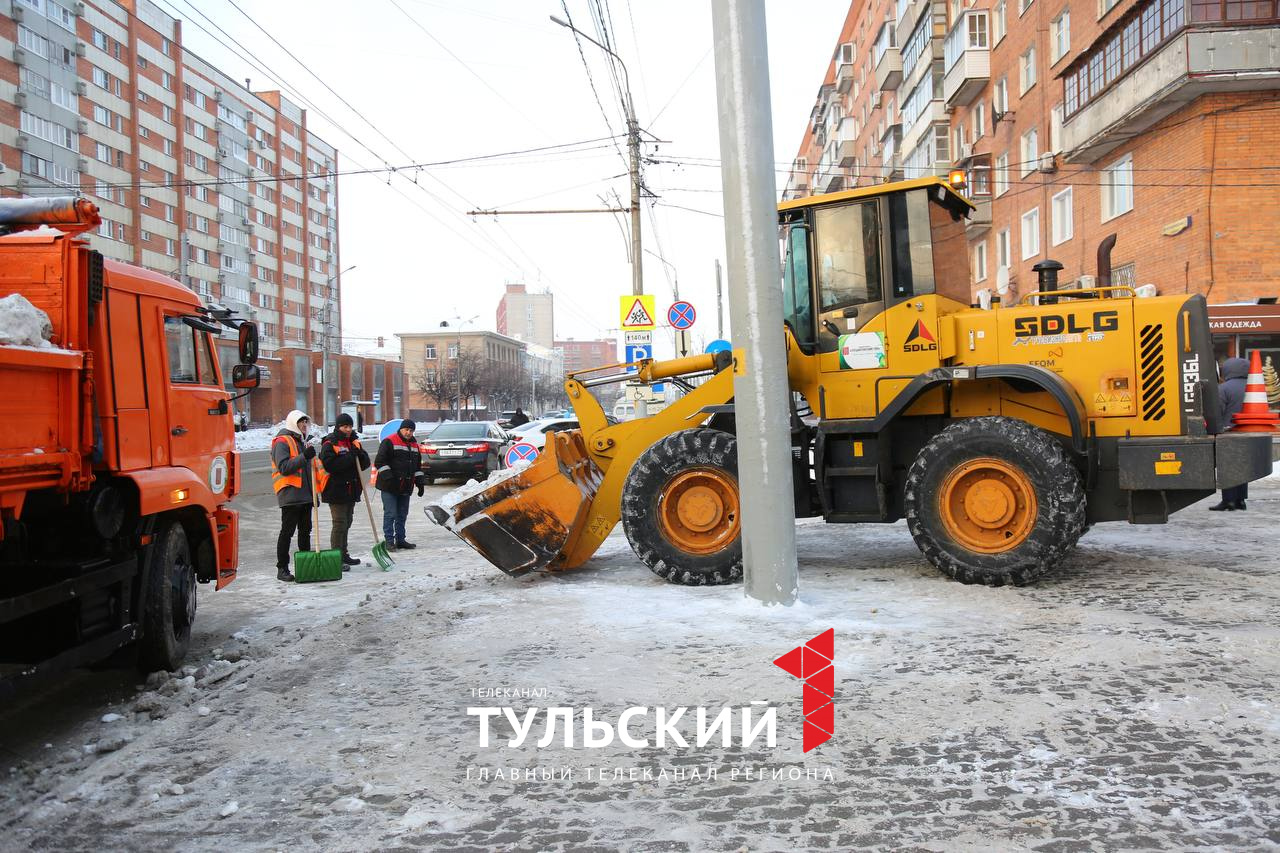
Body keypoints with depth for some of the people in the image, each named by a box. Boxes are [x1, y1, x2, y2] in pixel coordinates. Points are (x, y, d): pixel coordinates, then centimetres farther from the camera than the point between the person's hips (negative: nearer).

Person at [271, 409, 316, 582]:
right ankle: (282, 568, -3)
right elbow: (284, 467, -21)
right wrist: (304, 456, -28)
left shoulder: (301, 441, 21)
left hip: (305, 495, 9)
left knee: (305, 531, 13)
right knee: (287, 531, -6)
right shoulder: (282, 442, -8)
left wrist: (314, 491, 25)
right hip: (290, 495, -9)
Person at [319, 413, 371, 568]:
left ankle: (344, 554, 27)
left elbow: (366, 463, 10)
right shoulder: (329, 444, -10)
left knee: (346, 523, 16)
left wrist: (359, 454, -11)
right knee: (339, 523, -10)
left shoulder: (354, 442, 12)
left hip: (351, 490, 8)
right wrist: (350, 456, -23)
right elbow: (329, 465, -23)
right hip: (335, 490, -8)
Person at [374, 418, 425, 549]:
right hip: (389, 487, -7)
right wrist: (388, 476, -21)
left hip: (406, 488, 7)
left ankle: (400, 540, 20)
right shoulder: (389, 442, -7)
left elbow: (418, 466, 23)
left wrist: (420, 483, 15)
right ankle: (389, 541, -1)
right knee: (390, 514, -7)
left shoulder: (414, 445, 16)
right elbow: (379, 462, -13)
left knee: (402, 515, 12)